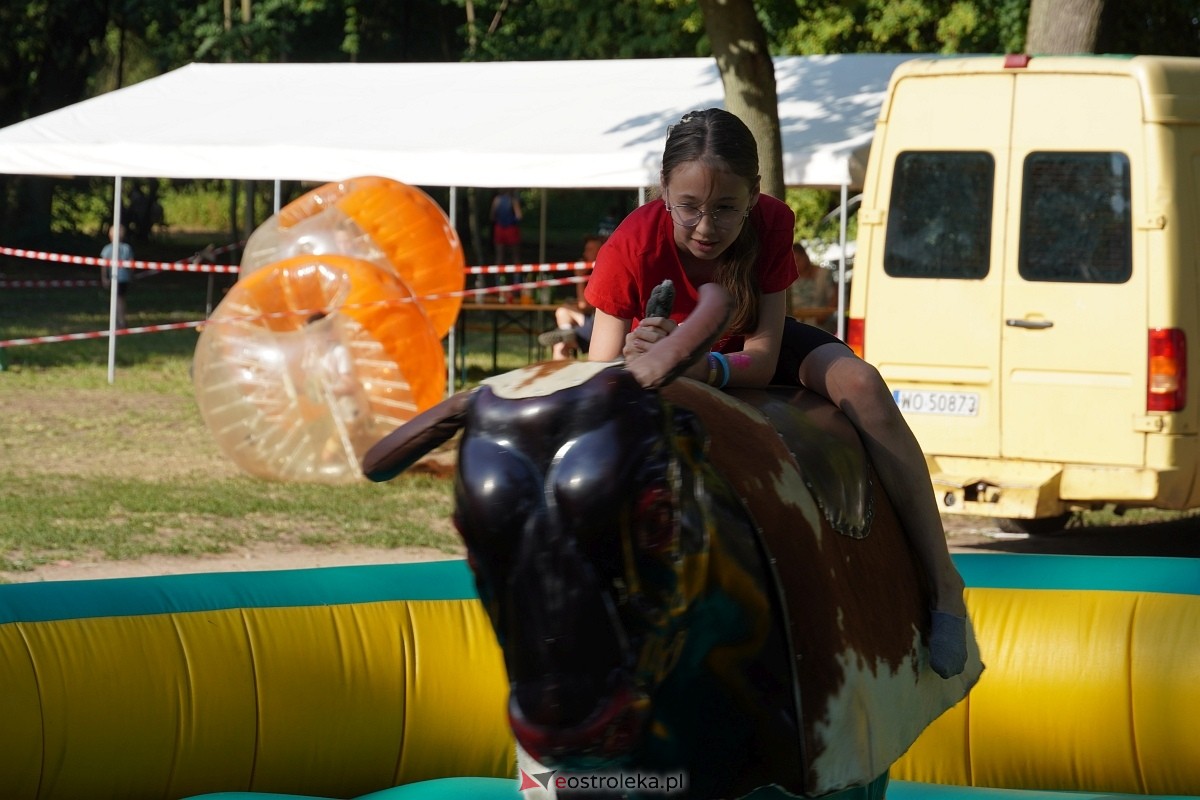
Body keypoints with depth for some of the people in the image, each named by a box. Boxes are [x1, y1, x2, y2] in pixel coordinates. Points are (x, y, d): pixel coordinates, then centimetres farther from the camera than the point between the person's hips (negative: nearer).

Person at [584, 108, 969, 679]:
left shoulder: (772, 223, -26)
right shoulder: (633, 247, -32)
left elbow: (762, 358, -28)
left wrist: (710, 369, -52)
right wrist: (632, 360, -54)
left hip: (748, 355, 0)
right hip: (666, 373, 0)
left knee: (860, 384, -27)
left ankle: (943, 585, -25)